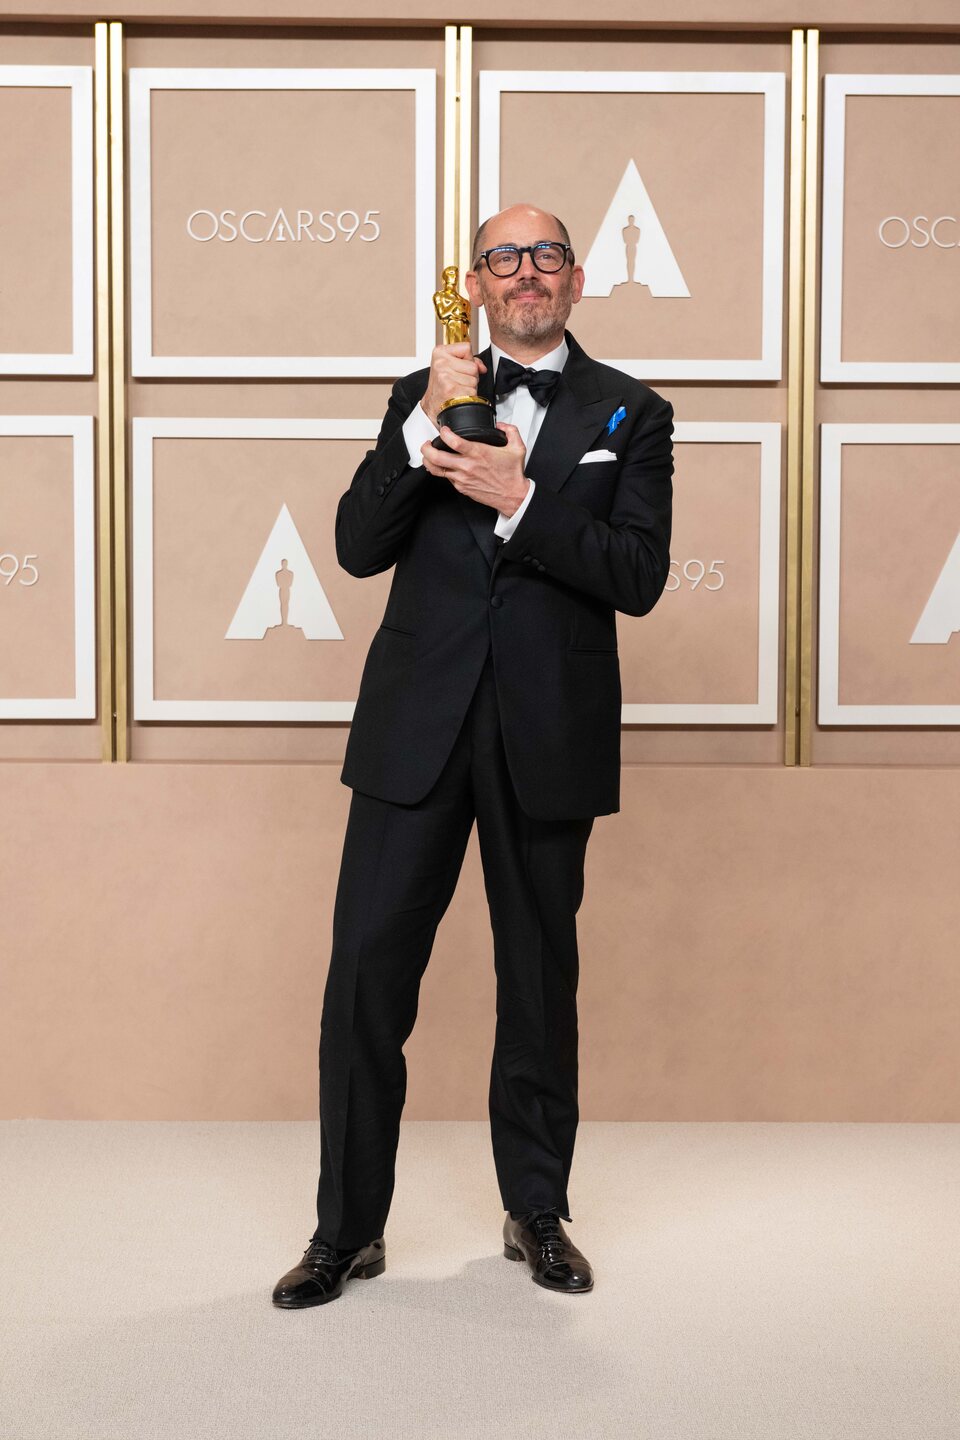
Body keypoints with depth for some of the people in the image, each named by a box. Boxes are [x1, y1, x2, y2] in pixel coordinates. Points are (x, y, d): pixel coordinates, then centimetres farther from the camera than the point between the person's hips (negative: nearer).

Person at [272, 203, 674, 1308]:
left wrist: (520, 500, -17)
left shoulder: (631, 415, 6)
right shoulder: (426, 395, 11)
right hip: (417, 727, 1)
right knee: (367, 969, -1)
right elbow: (359, 546, 0)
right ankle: (347, 1227, 13)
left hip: (549, 735, 0)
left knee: (540, 976, 11)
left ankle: (537, 1212, 27)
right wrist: (423, 427, -12)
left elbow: (639, 576, -6)